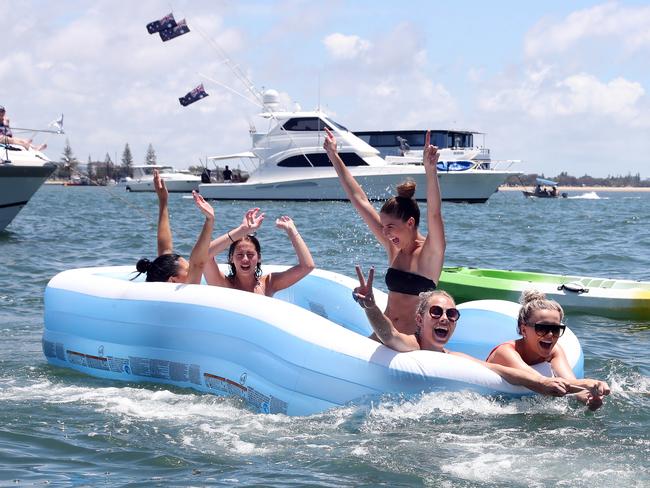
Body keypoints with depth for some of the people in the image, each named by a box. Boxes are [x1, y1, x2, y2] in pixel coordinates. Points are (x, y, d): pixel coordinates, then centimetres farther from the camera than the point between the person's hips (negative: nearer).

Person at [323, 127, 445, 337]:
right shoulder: (394, 248, 8)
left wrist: (430, 170, -40)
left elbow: (434, 214, -25)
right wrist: (334, 157, 13)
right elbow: (360, 200, 11)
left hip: (415, 341, -5)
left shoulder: (430, 252, -7)